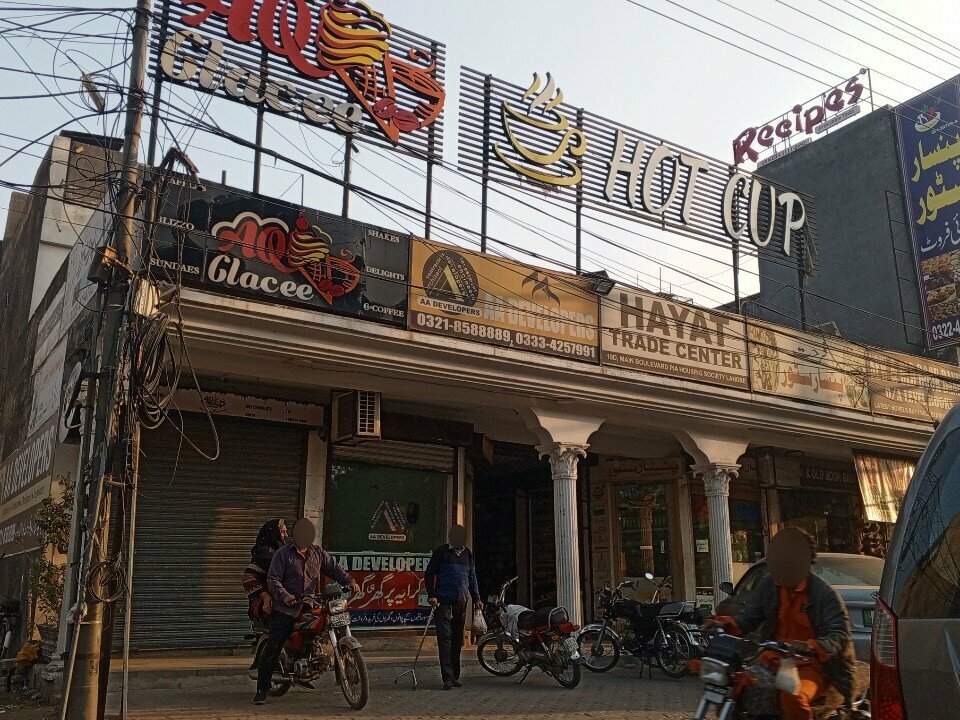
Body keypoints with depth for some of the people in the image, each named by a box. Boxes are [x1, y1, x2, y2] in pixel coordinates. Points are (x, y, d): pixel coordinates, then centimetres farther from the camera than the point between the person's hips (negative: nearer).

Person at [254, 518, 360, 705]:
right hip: (286, 608, -4)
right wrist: (284, 595, -23)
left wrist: (349, 582, -8)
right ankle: (262, 689, 1)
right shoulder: (283, 554, 0)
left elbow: (334, 568, 11)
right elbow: (273, 579, -6)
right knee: (272, 647, -7)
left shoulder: (318, 553, 14)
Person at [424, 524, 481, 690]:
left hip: (461, 603, 5)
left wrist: (476, 599, 14)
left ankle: (455, 676, 18)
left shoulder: (467, 553, 14)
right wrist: (431, 595, -11)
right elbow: (429, 575, 0)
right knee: (445, 637, -10)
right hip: (444, 602, -5)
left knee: (457, 639, 10)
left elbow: (472, 577, 21)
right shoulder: (441, 552, 0)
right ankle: (447, 678, -10)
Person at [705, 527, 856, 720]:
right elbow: (749, 615, 11)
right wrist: (725, 624, -9)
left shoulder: (824, 594, -10)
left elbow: (840, 634, -14)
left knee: (792, 697, -36)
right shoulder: (769, 585, 5)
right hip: (772, 660, 5)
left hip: (811, 666, -5)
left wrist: (810, 647, -33)